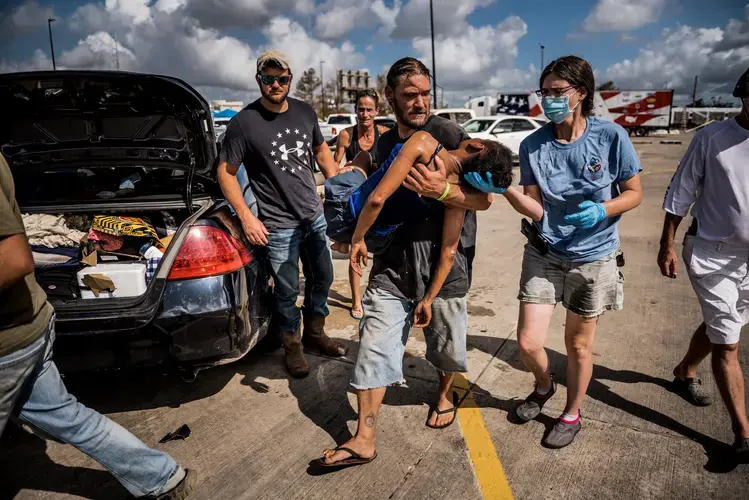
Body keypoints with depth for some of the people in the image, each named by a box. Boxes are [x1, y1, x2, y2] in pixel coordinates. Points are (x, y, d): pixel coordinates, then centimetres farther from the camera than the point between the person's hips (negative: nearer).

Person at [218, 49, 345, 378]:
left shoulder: (305, 112, 3)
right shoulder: (244, 122, -12)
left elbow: (321, 150, 18)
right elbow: (225, 172, -7)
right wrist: (246, 217, -14)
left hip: (315, 215, 6)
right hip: (278, 226, -5)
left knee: (322, 278, 17)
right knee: (288, 290, 5)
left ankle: (315, 334, 38)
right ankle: (292, 346, 27)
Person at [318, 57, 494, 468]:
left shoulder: (449, 136, -8)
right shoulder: (385, 143, 9)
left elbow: (484, 199, -11)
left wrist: (442, 191, -28)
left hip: (443, 260, -4)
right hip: (393, 260, 4)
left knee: (446, 345, 14)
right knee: (374, 347, 1)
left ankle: (445, 395, 47)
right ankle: (364, 440, 12)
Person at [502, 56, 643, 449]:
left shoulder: (611, 137, -12)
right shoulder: (533, 145, -8)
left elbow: (634, 193, -2)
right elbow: (535, 209, -10)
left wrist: (603, 211, -23)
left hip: (593, 258, -1)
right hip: (544, 255, 2)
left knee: (578, 344, 12)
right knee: (528, 342, -1)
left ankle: (571, 415, 38)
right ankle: (544, 386, 36)